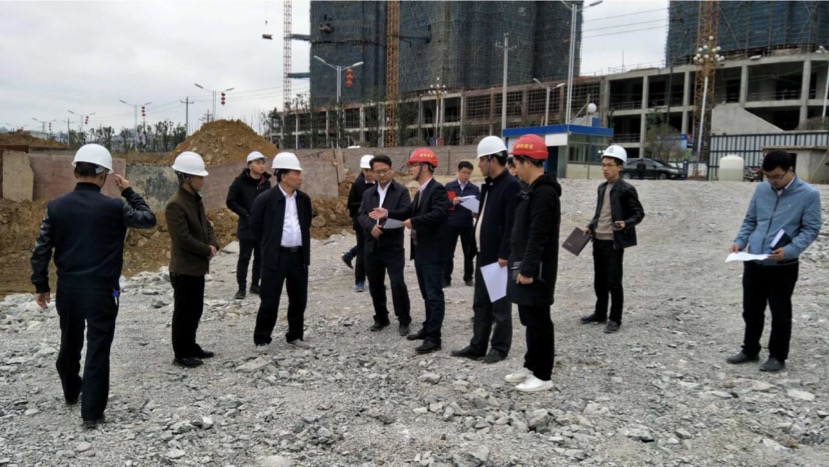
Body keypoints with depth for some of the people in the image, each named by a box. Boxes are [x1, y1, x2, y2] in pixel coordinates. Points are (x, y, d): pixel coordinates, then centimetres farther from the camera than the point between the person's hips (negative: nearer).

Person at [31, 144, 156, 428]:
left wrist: (40, 286, 11)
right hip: (101, 290, -4)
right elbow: (148, 219, 2)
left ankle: (71, 392, 46)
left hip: (67, 288, 5)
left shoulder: (56, 206, -3)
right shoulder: (113, 207, -14)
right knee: (97, 350, 3)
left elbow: (41, 250, 0)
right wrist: (128, 191, 9)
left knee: (70, 344, 23)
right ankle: (92, 412, 7)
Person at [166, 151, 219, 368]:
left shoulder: (196, 200, 11)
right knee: (184, 311, 1)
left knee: (196, 309, 17)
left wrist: (213, 244, -2)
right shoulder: (175, 205, -19)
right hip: (184, 268, -9)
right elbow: (183, 238, -24)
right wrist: (207, 250, -14)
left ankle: (190, 346, 30)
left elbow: (206, 226, 17)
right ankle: (181, 354, 12)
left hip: (197, 266, 9)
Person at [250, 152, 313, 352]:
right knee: (269, 301, 1)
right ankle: (261, 339, 15)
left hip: (299, 255, 5)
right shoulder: (265, 199, -10)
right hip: (276, 257, -5)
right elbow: (255, 226, 1)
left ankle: (295, 336, 27)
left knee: (299, 300, 12)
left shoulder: (304, 199, 6)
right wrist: (268, 246, 6)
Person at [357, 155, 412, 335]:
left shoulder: (401, 191, -3)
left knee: (398, 283, -7)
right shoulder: (368, 193, 13)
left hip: (393, 246, -5)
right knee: (375, 285, 12)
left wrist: (383, 227, -21)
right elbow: (361, 215, 2)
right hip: (372, 246, 5)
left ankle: (404, 320, 7)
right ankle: (381, 318, 27)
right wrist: (371, 227, -18)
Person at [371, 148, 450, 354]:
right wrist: (387, 213, 4)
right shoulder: (420, 192, 17)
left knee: (434, 294, -7)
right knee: (427, 293, 17)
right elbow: (410, 212, 15)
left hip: (432, 251, -10)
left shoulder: (437, 189, -14)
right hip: (420, 250, 10)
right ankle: (428, 328, 28)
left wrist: (413, 222, -22)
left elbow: (438, 214, -28)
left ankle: (434, 338, -5)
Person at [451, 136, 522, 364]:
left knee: (500, 305, 3)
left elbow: (511, 225, -21)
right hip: (484, 254, 9)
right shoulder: (488, 185, 13)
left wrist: (504, 255, -22)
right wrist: (481, 250, 16)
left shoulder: (511, 185, -16)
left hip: (499, 257, -9)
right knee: (480, 304, 15)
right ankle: (477, 346, 24)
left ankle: (500, 348, 15)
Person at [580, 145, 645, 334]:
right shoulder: (602, 188, 13)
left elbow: (639, 213, -8)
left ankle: (615, 319, 10)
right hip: (598, 240, 7)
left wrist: (625, 224, -25)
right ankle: (600, 313, 27)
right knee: (599, 280, 15)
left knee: (614, 282, -1)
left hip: (614, 242, -7)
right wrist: (591, 226, 9)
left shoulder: (626, 189, -9)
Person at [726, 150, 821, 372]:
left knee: (780, 314, 7)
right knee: (751, 311, 14)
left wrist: (789, 250, -22)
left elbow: (811, 229, -8)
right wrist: (740, 242, -3)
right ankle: (750, 350, 30)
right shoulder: (761, 190, 6)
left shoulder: (809, 194, -7)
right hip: (753, 262, 5)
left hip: (783, 266, -4)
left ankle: (777, 357, 22)